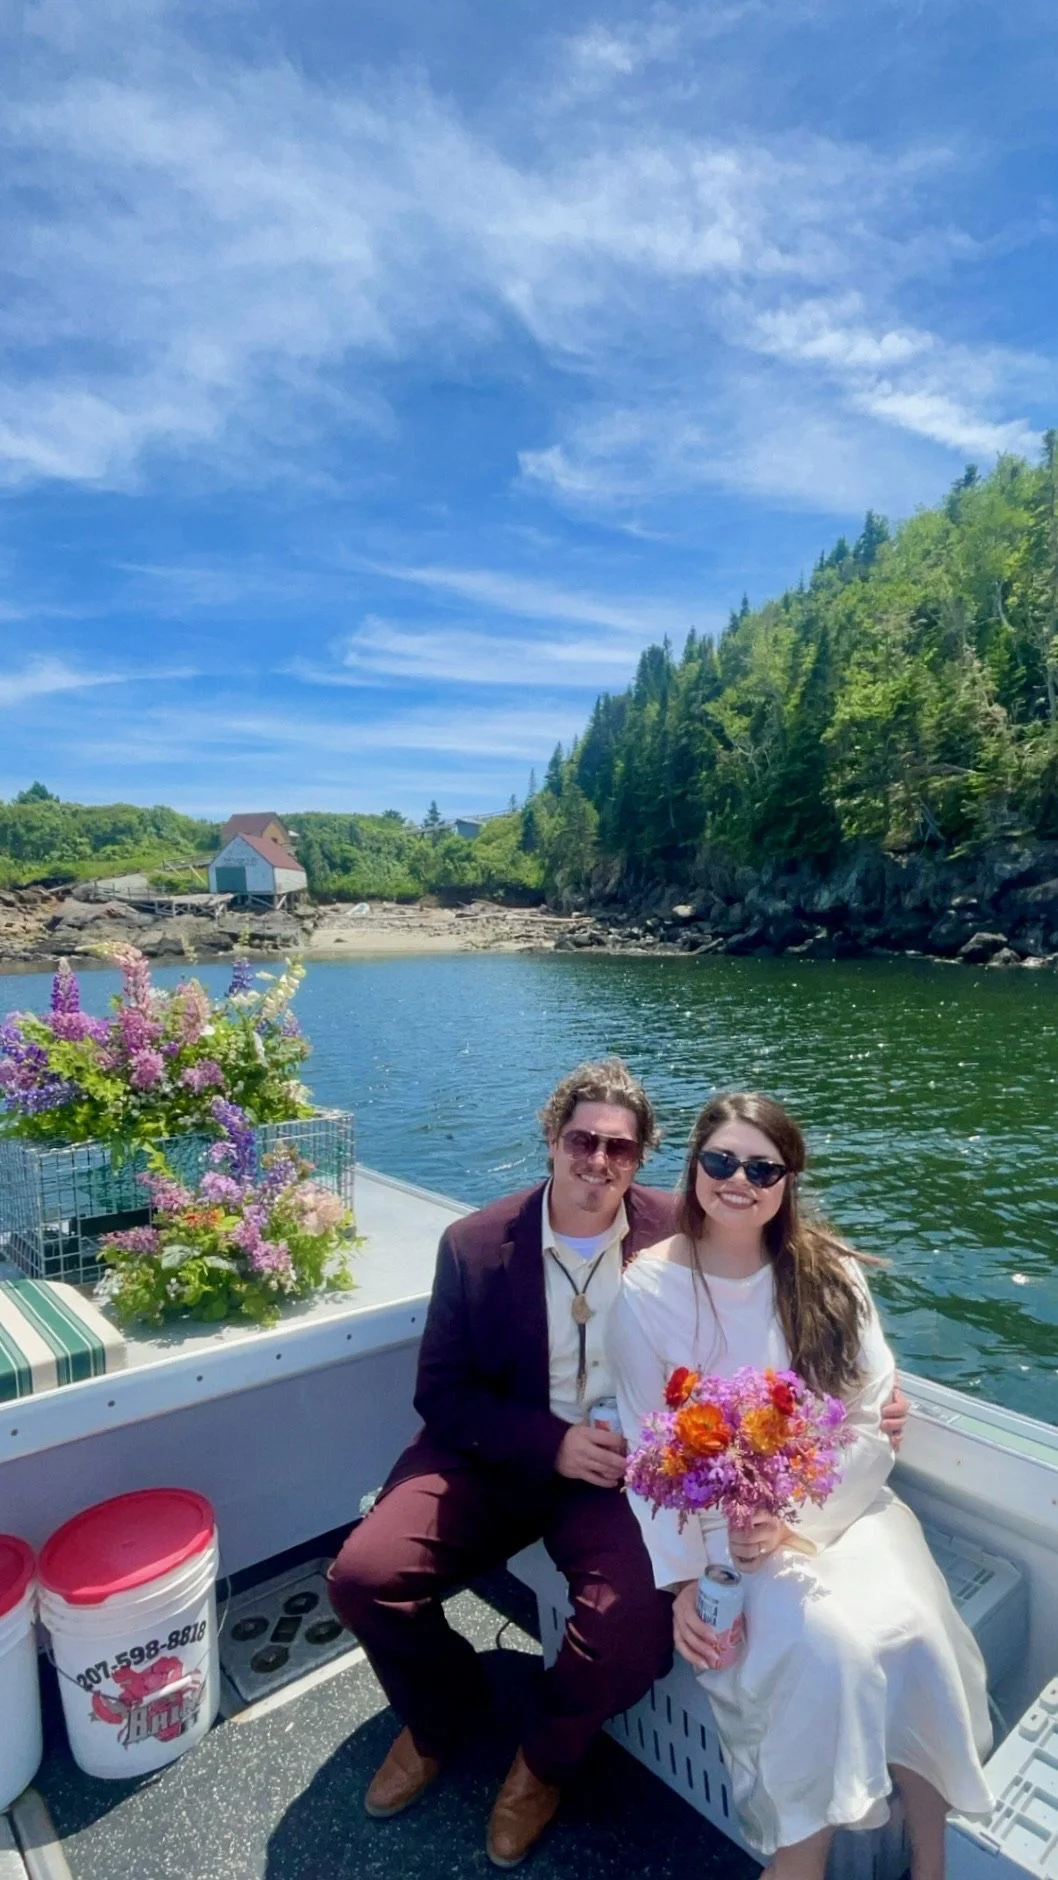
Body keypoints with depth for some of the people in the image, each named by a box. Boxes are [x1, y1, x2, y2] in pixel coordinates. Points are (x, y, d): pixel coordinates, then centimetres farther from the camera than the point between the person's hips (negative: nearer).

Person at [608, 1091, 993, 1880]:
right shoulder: (649, 1288, -12)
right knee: (824, 1646, -25)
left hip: (841, 1503, 2)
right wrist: (684, 1579, -14)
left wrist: (794, 1516, -17)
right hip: (717, 1517, -2)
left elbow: (874, 1426, -5)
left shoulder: (831, 1273, -6)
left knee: (913, 1636, -22)